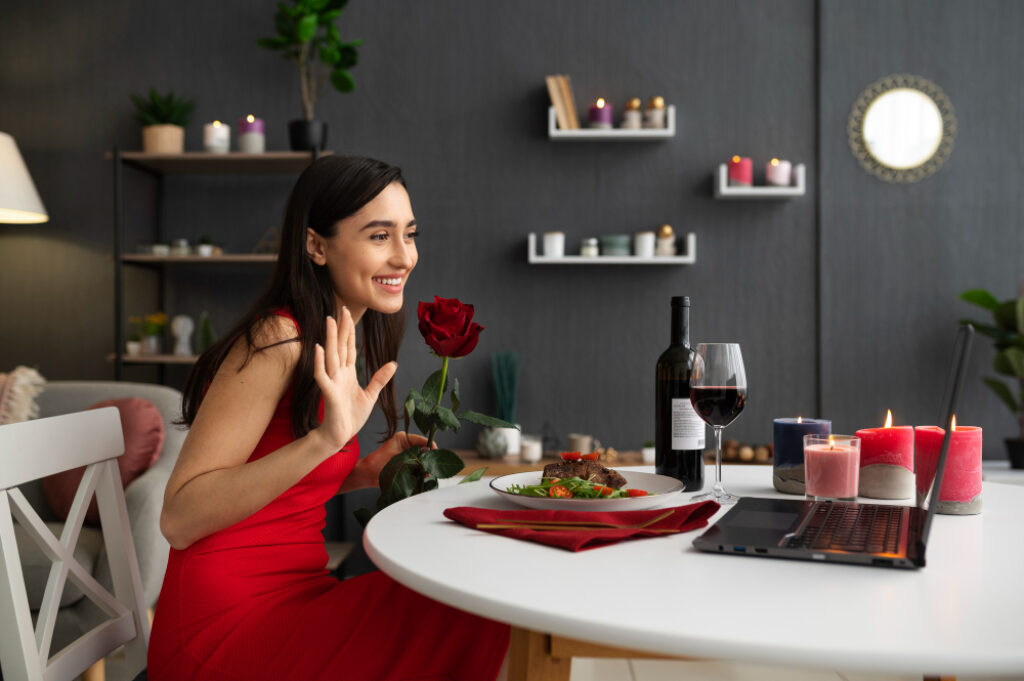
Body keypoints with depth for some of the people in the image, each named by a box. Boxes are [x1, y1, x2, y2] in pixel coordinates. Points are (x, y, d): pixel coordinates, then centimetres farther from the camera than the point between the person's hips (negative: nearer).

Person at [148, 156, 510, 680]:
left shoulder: (339, 345, 11)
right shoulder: (277, 341, -16)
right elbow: (179, 518, -21)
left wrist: (366, 472, 2)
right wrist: (324, 439, -31)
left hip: (293, 594, 8)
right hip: (228, 625, -8)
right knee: (467, 622, -21)